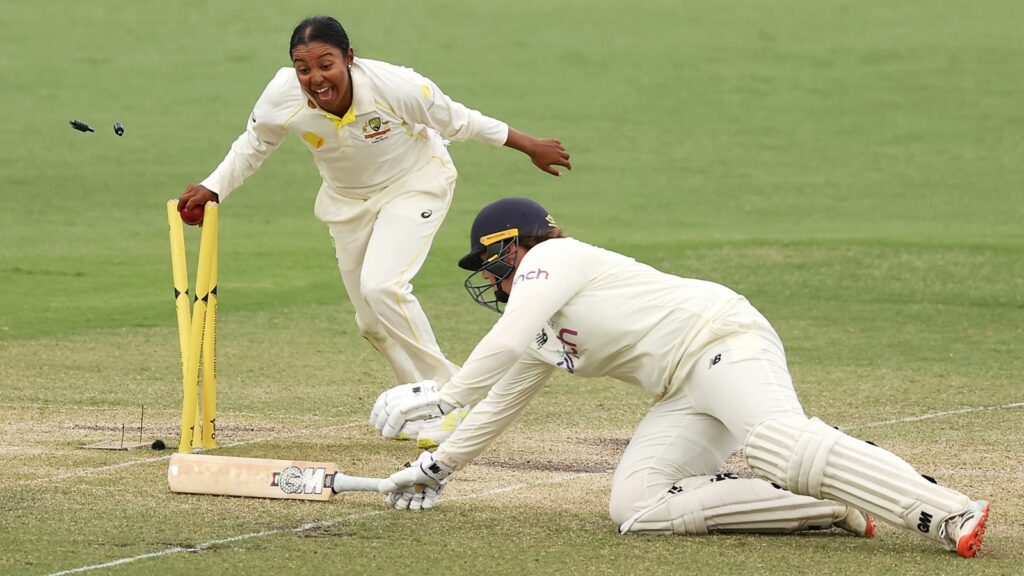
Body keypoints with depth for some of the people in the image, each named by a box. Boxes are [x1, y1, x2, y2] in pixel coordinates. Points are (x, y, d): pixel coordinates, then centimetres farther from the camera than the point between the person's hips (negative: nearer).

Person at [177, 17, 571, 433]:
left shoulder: (395, 86, -34)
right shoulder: (282, 97, -26)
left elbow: (458, 121, -17)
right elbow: (252, 146, -4)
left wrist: (530, 147, -7)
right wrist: (212, 189, -18)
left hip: (415, 184, -4)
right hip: (348, 199, 5)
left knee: (381, 287, -25)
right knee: (373, 323, 7)